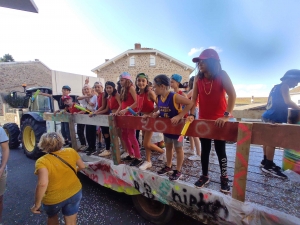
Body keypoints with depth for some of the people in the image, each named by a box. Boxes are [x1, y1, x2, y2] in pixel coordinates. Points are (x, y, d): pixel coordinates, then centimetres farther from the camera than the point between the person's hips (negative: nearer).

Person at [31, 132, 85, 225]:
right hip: (74, 193, 2)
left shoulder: (42, 161, -23)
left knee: (52, 217, 33)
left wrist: (37, 203, -18)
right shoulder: (71, 152, -11)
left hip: (54, 199, -2)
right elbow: (82, 166, 1)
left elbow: (42, 184, -33)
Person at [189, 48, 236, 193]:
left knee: (220, 149, 6)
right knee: (205, 149, 12)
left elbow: (232, 95, -20)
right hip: (203, 119, 3)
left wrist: (226, 115, -29)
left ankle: (224, 178, 26)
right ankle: (204, 176, 28)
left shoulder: (222, 75, -10)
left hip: (219, 119, -3)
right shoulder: (198, 78, -1)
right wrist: (192, 114, -15)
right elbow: (194, 97, -3)